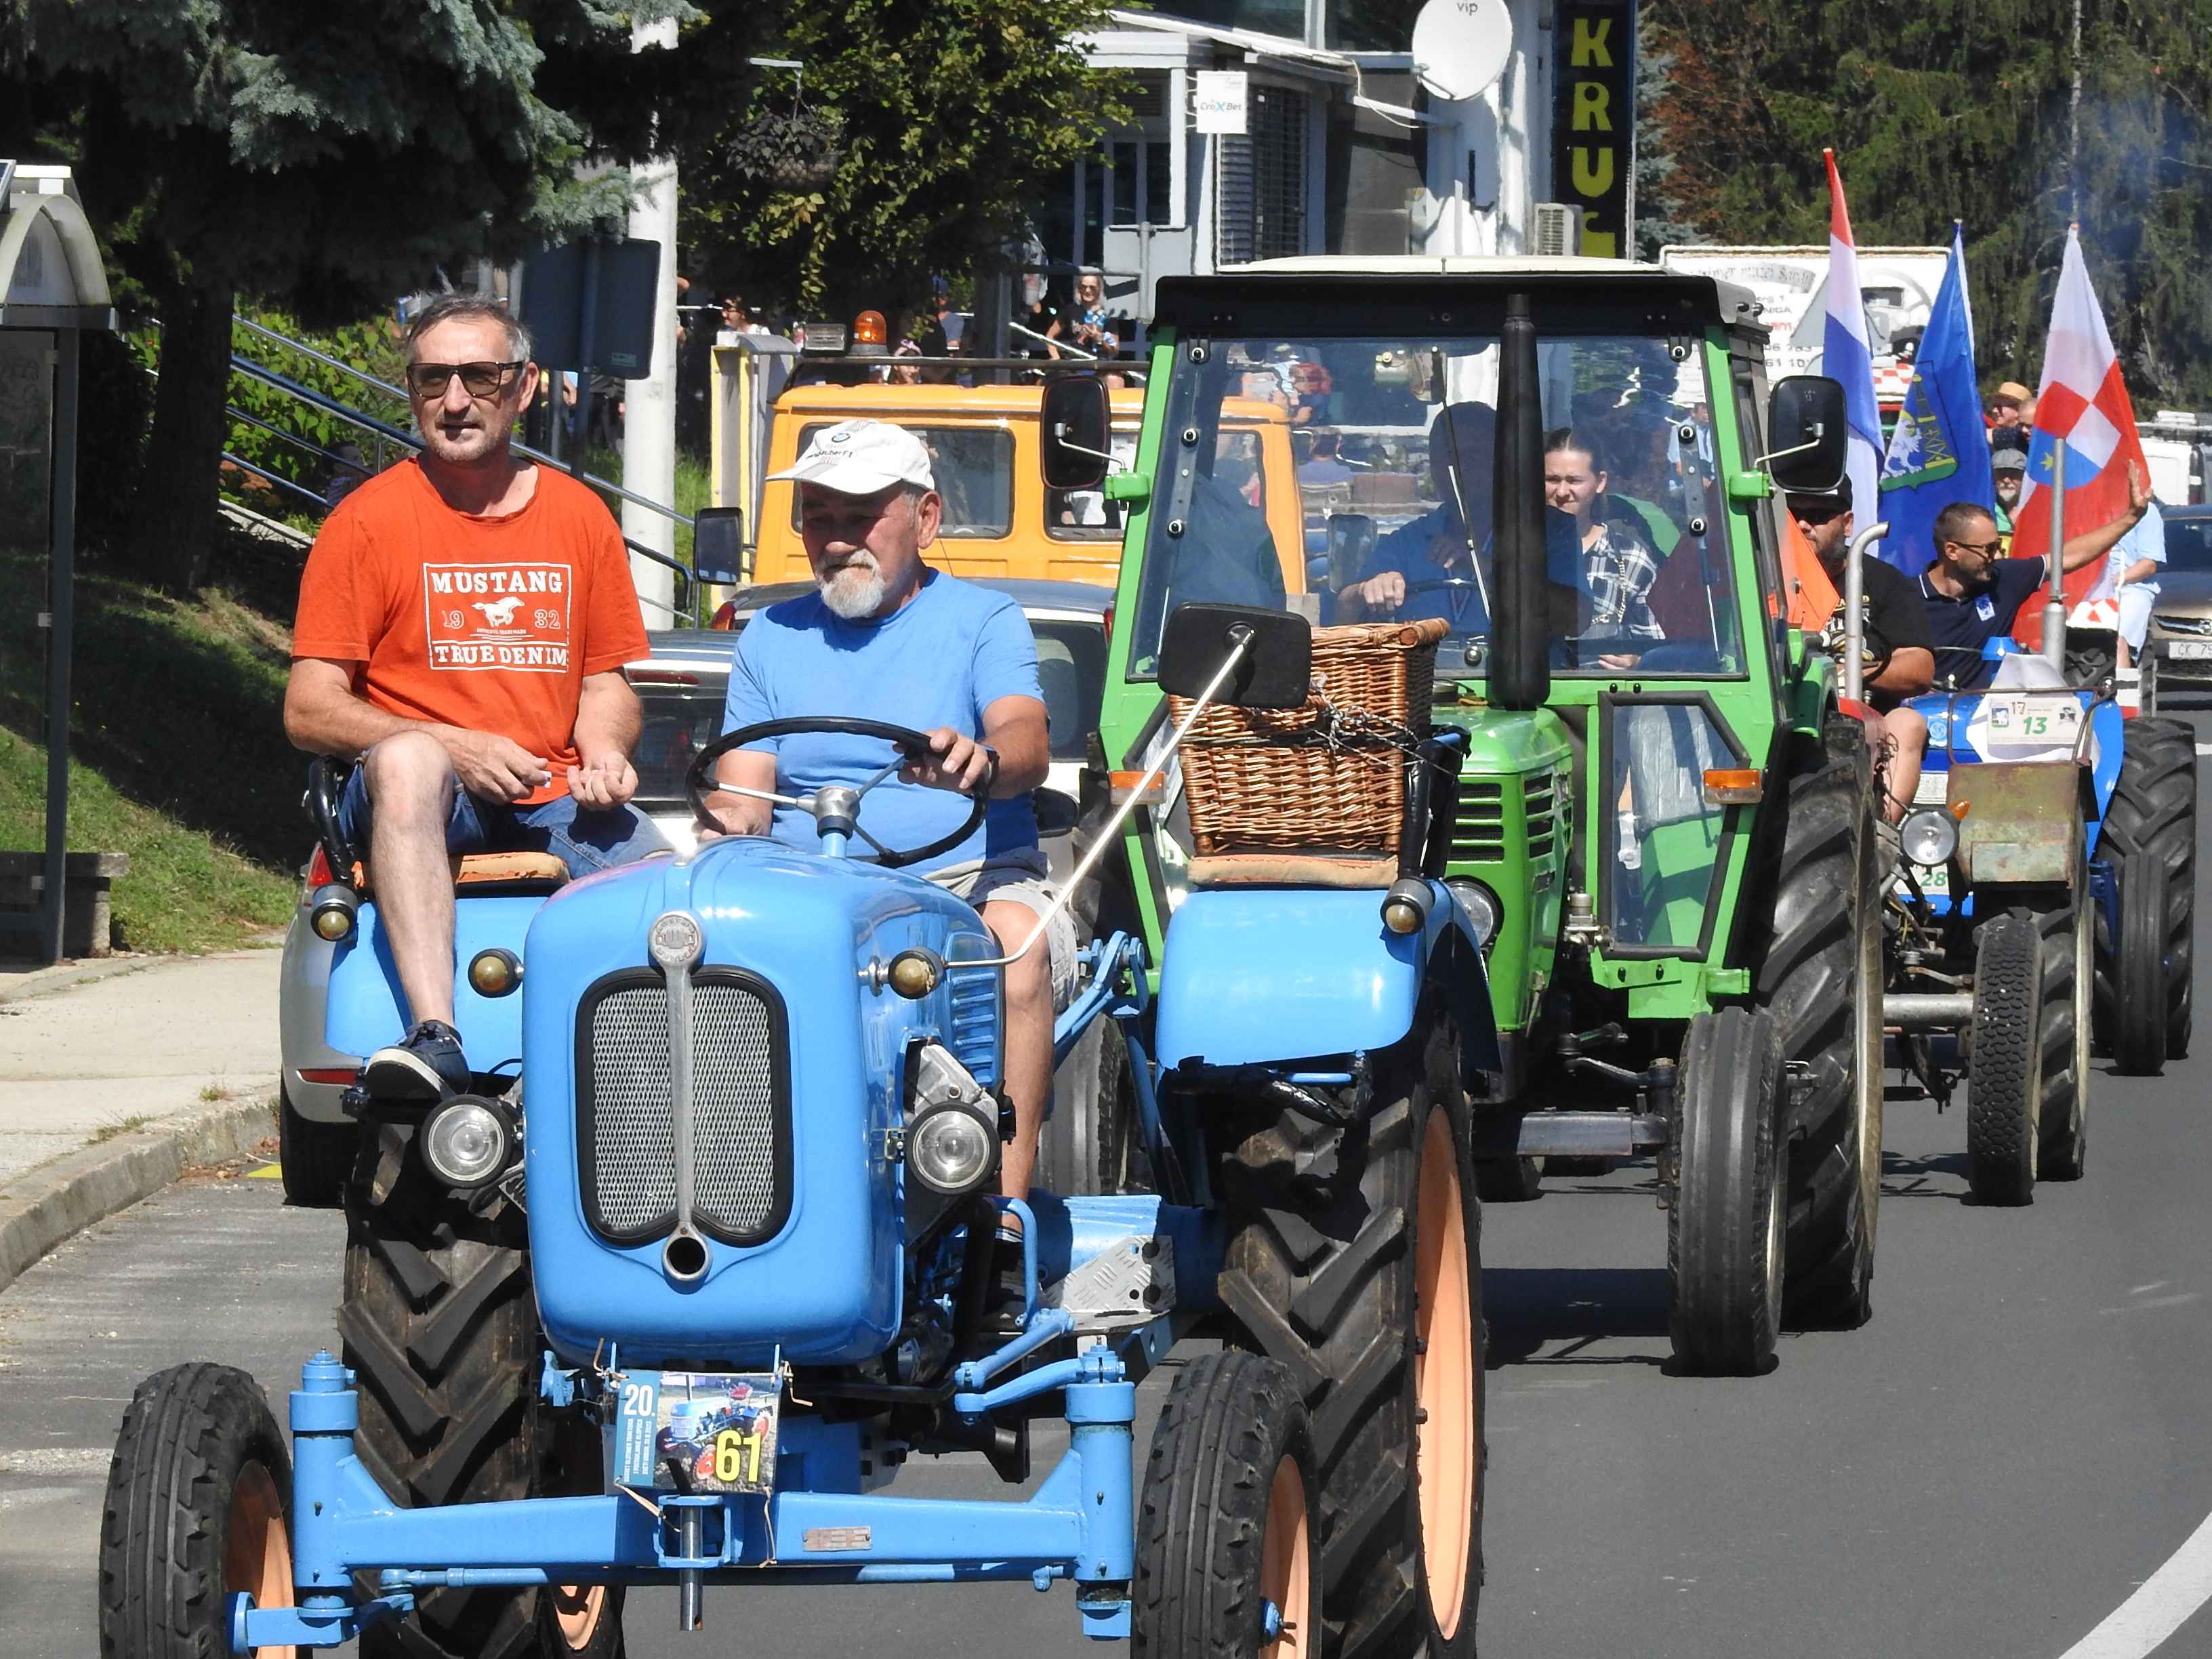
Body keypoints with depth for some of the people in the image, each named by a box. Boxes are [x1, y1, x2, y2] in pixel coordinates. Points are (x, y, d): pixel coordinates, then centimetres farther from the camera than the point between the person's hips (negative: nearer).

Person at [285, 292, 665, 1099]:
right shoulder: (368, 520, 2)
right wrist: (455, 747, -15)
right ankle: (434, 1038, -52)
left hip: (553, 798, 3)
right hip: (427, 795, -3)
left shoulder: (580, 517, 14)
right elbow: (309, 711, -2)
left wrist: (605, 752, -3)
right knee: (405, 761, -40)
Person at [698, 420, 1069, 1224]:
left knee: (1016, 936, -36)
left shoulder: (983, 621, 8)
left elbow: (1027, 744, -11)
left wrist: (980, 761, -37)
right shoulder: (773, 638, 19)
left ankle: (1004, 1201, -38)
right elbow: (741, 789, 12)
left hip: (968, 878, -2)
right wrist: (732, 819, -14)